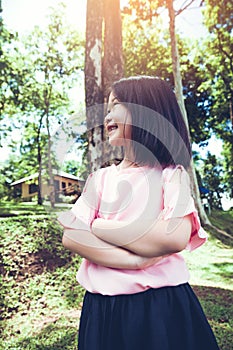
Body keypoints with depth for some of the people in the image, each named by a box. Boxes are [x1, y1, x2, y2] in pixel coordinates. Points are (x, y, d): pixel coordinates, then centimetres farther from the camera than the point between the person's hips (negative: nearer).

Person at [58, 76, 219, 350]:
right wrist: (134, 260, -19)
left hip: (164, 305, -3)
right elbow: (70, 237, -7)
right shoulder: (101, 177, 4)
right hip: (102, 306, 3)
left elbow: (175, 238, -22)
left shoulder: (170, 173, -5)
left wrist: (99, 227, -14)